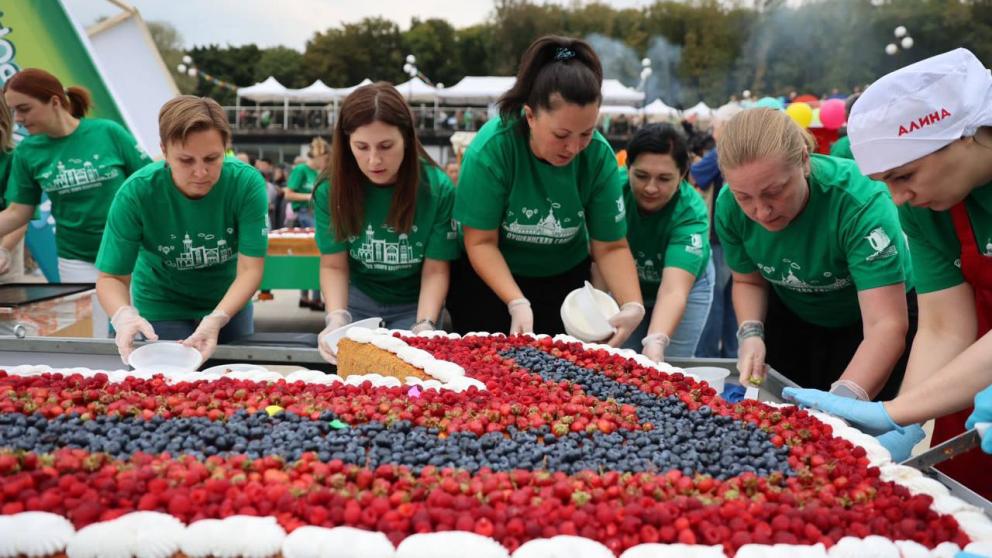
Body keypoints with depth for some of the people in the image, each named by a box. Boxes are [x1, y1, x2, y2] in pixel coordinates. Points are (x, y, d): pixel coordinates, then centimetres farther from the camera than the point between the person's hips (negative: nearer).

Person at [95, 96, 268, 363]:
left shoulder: (247, 183, -27)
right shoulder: (136, 193, -26)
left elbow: (250, 270, -27)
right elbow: (112, 277, -21)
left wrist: (216, 319, -43)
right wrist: (124, 315, -42)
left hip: (230, 303, 2)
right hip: (162, 308, -1)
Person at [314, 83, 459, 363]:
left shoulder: (438, 189, -19)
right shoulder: (330, 189, -16)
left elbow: (435, 270, -14)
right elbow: (334, 265, -9)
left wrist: (424, 326, -29)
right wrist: (337, 318, -27)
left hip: (413, 304, -1)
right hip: (357, 300, 1)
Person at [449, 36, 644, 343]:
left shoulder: (599, 155, -18)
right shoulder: (490, 149, -26)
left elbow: (611, 247, -12)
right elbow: (481, 242, -20)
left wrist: (633, 306, -29)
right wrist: (517, 303, -32)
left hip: (566, 280, 2)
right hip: (489, 279, -2)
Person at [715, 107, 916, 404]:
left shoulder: (861, 201, -37)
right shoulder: (729, 207, -23)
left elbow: (885, 325, -42)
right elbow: (748, 281, -3)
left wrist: (843, 400, -57)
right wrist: (751, 333, -23)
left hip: (862, 320, -3)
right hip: (794, 321, 4)